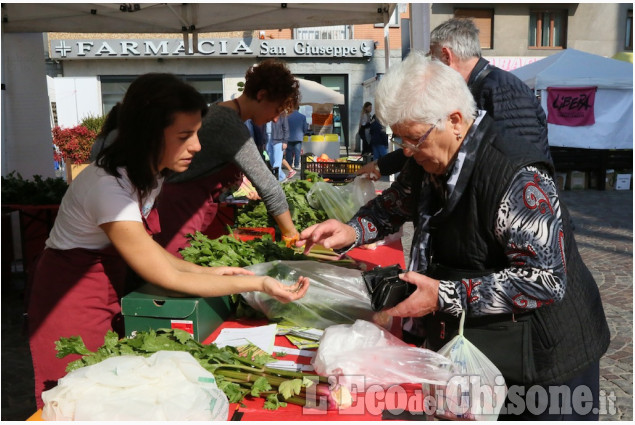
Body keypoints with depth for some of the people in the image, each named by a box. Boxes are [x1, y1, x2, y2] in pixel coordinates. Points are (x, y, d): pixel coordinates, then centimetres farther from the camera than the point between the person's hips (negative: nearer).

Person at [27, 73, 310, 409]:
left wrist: (203, 271, -6)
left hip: (110, 290, 8)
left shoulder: (148, 173, -3)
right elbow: (168, 279, -26)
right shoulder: (110, 187, -30)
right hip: (73, 300, -8)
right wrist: (260, 284, -24)